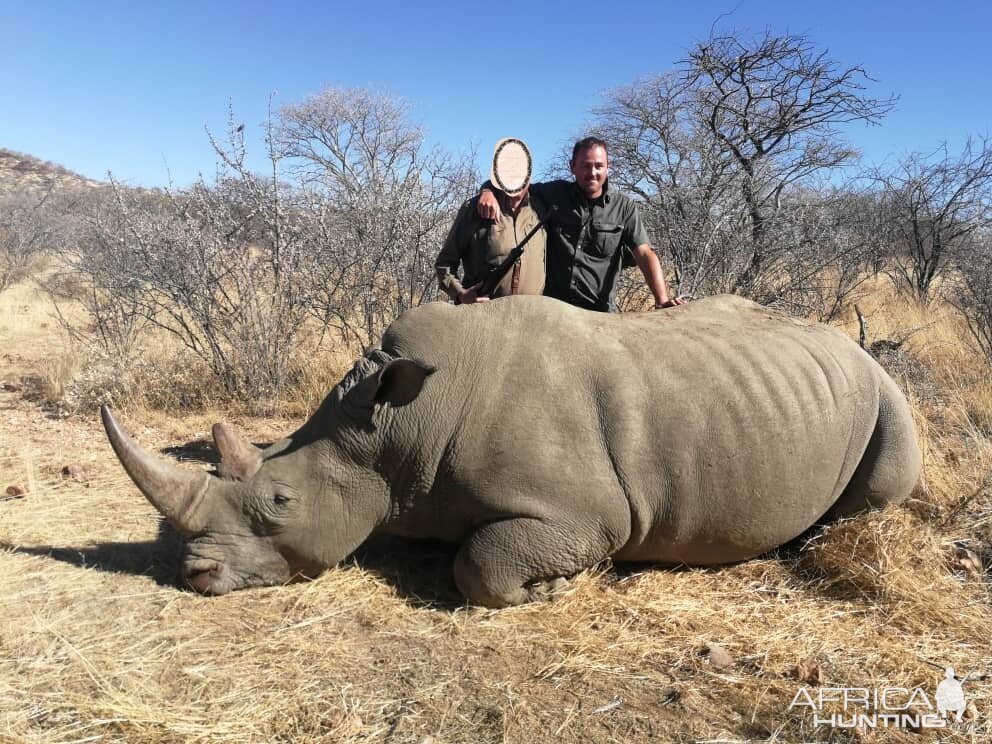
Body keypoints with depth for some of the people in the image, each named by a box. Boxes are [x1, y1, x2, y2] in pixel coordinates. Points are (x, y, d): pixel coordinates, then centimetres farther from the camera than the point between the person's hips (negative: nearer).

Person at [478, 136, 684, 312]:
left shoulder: (623, 207, 6)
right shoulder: (554, 194, 8)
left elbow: (644, 254, -1)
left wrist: (662, 300, -15)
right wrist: (488, 191, -11)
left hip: (600, 311, 0)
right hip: (551, 307, 0)